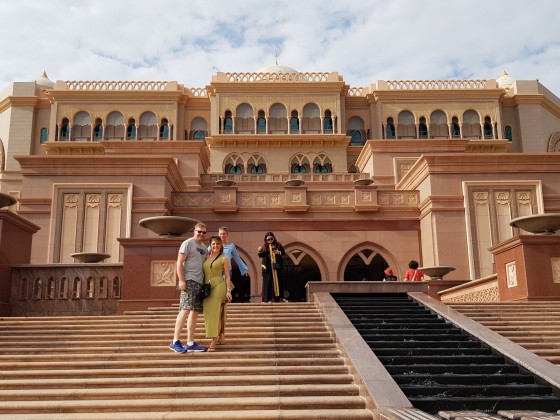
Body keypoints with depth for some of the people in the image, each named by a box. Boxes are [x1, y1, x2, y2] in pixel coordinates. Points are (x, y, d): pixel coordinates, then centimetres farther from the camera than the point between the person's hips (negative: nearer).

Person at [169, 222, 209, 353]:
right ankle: (175, 341, -12)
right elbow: (179, 262, -9)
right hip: (189, 281, -8)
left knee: (195, 312, 7)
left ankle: (190, 343, 11)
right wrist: (181, 280, -17)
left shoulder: (204, 247, 19)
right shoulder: (188, 243, -3)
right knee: (185, 309, -15)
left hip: (200, 282, 8)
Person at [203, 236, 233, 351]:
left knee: (216, 313, -8)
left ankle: (213, 343, -9)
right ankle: (220, 336, 24)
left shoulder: (224, 259, 2)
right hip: (207, 288, 5)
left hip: (219, 286, -5)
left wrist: (228, 290, -7)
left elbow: (227, 276, 1)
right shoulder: (206, 258, 14)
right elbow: (204, 274, 17)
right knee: (209, 313, 7)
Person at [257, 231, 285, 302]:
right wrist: (259, 251, -16)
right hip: (268, 267, -1)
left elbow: (284, 252, 6)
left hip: (277, 266, 1)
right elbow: (261, 256, 3)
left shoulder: (278, 245, 3)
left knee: (277, 281, 6)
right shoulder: (264, 246, 3)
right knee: (268, 282, -2)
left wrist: (279, 252, -13)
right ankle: (267, 298, 1)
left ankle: (277, 298, 14)